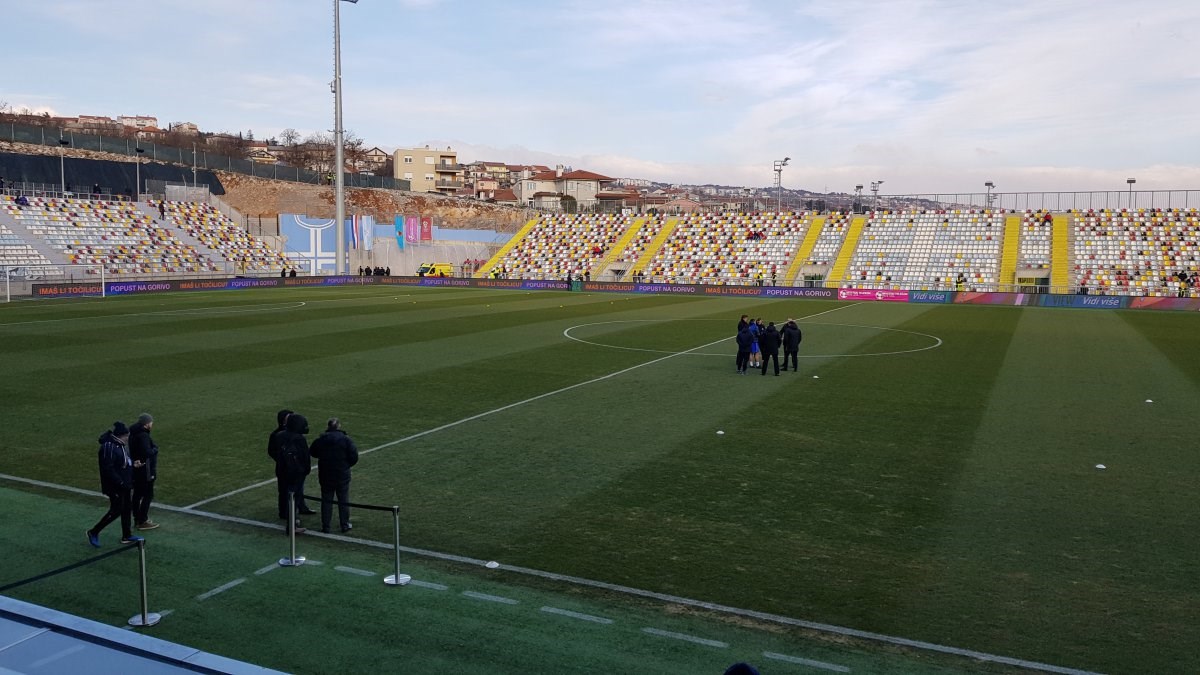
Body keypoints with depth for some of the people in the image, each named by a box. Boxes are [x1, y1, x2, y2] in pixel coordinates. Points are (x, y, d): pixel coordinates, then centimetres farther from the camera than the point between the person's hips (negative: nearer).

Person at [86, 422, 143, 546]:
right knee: (116, 511, -2)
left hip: (123, 484, 9)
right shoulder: (108, 447, -22)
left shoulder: (120, 444, 7)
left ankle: (127, 536, 24)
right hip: (114, 486, -9)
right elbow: (108, 469, -25)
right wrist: (120, 482, -23)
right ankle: (93, 532, 15)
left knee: (127, 509, 14)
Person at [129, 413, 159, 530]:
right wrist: (155, 449, -10)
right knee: (148, 495, -1)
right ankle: (143, 521, 3)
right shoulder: (143, 435, -23)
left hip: (136, 469, 10)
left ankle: (137, 518, 28)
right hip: (145, 471, -10)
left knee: (137, 494, 18)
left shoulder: (134, 433, 8)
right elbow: (148, 452, -29)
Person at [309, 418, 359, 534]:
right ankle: (345, 525, 16)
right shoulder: (345, 439, -11)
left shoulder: (320, 440, -5)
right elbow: (354, 457, -11)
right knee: (343, 501, 10)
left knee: (326, 501, 10)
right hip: (342, 476, -1)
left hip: (325, 476, 1)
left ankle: (325, 526, 13)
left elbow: (312, 452, 9)